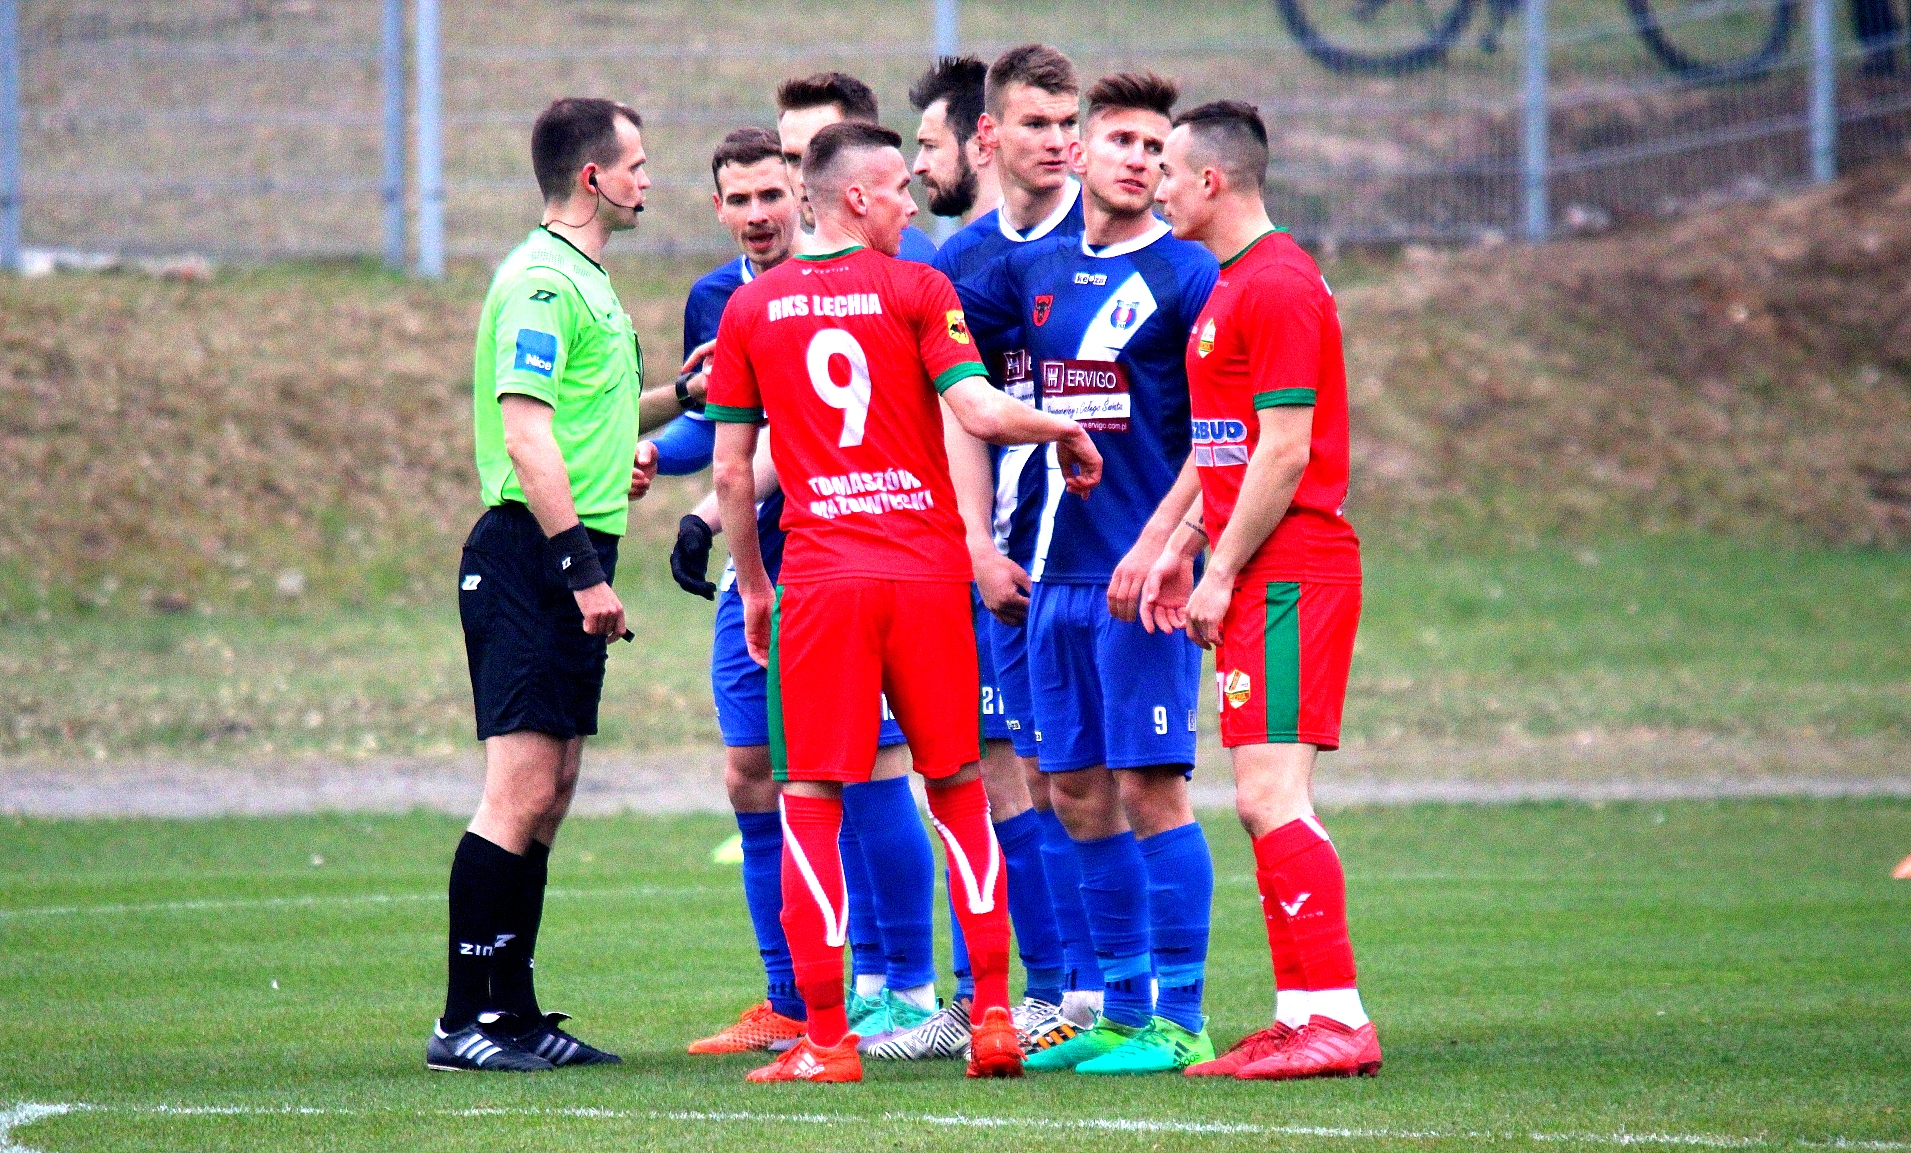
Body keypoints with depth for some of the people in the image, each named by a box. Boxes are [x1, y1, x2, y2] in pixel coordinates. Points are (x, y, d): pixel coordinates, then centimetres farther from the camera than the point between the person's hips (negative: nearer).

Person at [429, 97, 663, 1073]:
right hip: (533, 554, -10)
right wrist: (580, 566, -24)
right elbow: (524, 434, -20)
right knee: (520, 793, -12)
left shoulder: (581, 280, 20)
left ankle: (514, 1014, 13)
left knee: (548, 794, 10)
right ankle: (466, 1021, -11)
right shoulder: (541, 280, -12)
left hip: (565, 564, 10)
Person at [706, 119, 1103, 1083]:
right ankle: (994, 1020, 6)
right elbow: (981, 413, -10)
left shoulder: (750, 308, 7)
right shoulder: (917, 290, 0)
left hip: (818, 578, 0)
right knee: (958, 789, 11)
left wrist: (752, 584, 18)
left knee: (810, 802, 2)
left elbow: (732, 472, 8)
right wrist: (1067, 431, 8)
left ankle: (825, 1039, -4)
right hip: (927, 569, 0)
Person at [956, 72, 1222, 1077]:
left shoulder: (1187, 277, -5)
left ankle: (1178, 1020, -4)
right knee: (1077, 793, 8)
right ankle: (1121, 1012, 16)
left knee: (1150, 785, -7)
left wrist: (1156, 547, -18)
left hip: (1143, 573, -6)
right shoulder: (1033, 272, 12)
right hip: (1058, 570, 6)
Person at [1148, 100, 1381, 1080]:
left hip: (1287, 575, -10)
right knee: (1267, 802, 9)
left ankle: (1334, 1016, -15)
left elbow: (1284, 450, -18)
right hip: (1262, 575, 10)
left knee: (1269, 795, -14)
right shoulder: (1234, 286, 18)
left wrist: (1223, 572, -15)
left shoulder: (1277, 286, -13)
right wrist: (1185, 547, 19)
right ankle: (1305, 1016, 11)